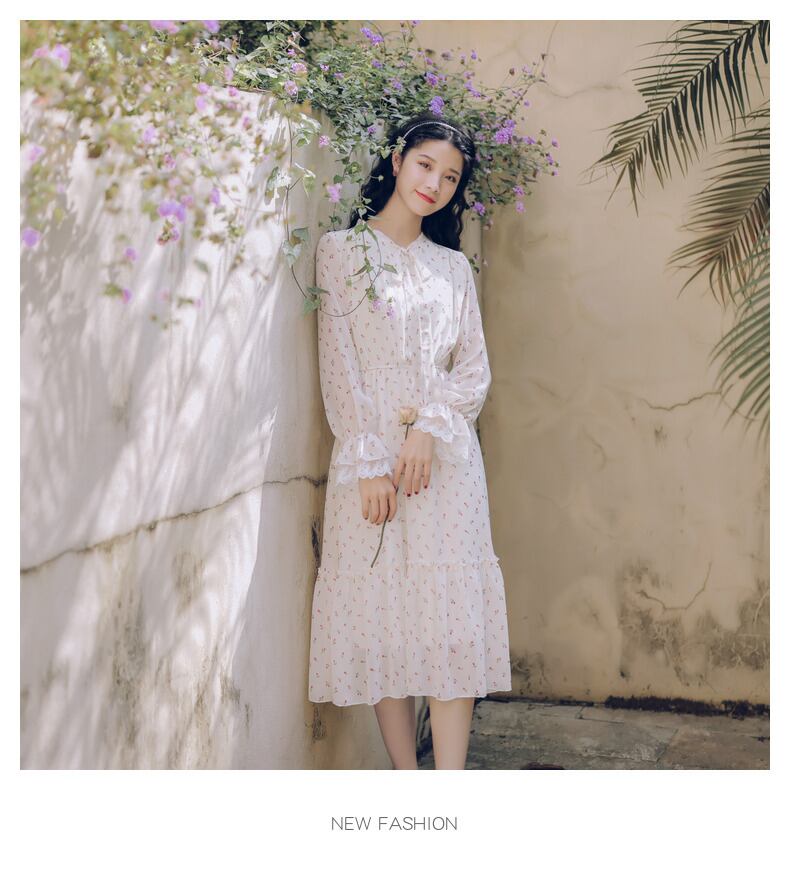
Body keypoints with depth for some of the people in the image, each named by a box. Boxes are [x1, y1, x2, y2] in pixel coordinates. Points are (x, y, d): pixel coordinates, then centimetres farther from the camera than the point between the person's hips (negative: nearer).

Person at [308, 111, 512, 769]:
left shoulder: (454, 266, 16)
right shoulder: (341, 250, 6)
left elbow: (475, 371, 9)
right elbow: (338, 367, -2)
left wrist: (430, 428, -10)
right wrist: (369, 462, -10)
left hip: (447, 458, 2)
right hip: (368, 455, -2)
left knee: (453, 620, -4)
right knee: (382, 616, -2)